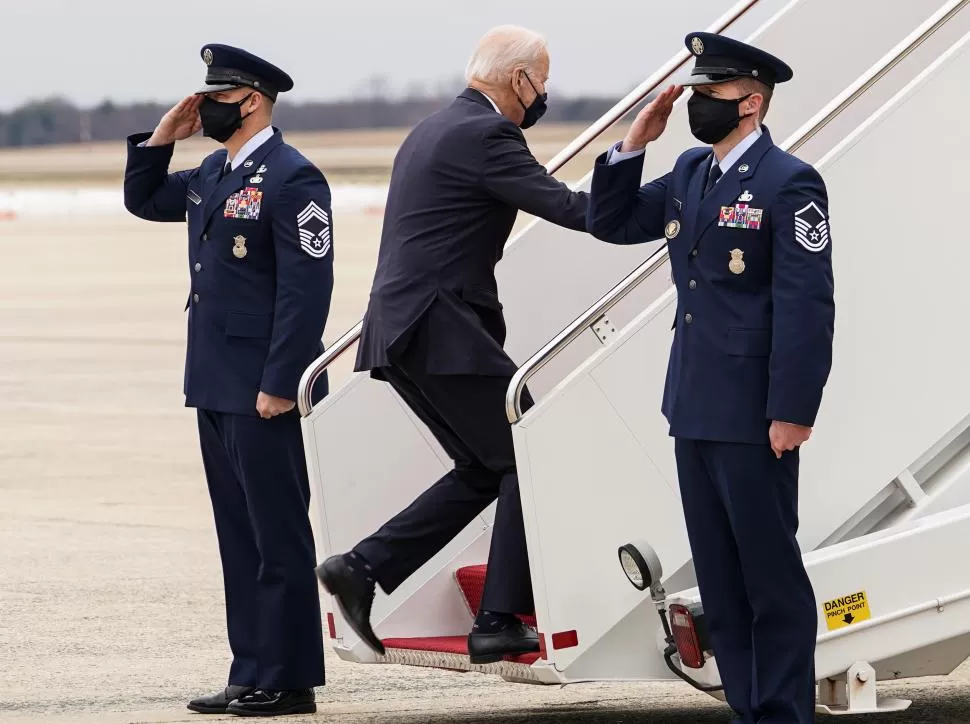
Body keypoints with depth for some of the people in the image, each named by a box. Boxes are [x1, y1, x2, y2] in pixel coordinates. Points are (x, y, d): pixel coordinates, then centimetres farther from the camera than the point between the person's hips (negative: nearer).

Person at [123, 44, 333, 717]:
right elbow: (143, 201, 28)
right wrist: (160, 139, 11)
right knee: (239, 535, 12)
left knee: (278, 535, -3)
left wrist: (279, 384, -21)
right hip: (215, 385, 9)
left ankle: (288, 681, 1)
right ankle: (252, 675, 18)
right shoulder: (214, 174, 14)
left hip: (262, 389, -9)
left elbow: (308, 288, -18)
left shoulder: (292, 178, -13)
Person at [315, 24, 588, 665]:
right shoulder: (484, 136, -12)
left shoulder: (436, 130, 20)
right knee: (528, 460, -2)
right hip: (443, 333, -10)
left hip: (398, 335, 10)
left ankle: (363, 568, 7)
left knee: (485, 468, 16)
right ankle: (499, 623, -4)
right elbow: (567, 208, -16)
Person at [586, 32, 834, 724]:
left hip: (755, 414, -8)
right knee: (718, 575, 12)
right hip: (695, 408, 8)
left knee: (771, 570, -1)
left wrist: (792, 412, -19)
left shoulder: (789, 183, -12)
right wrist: (635, 142, 5)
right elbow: (611, 223, 19)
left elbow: (807, 305, -16)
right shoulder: (690, 173, 12)